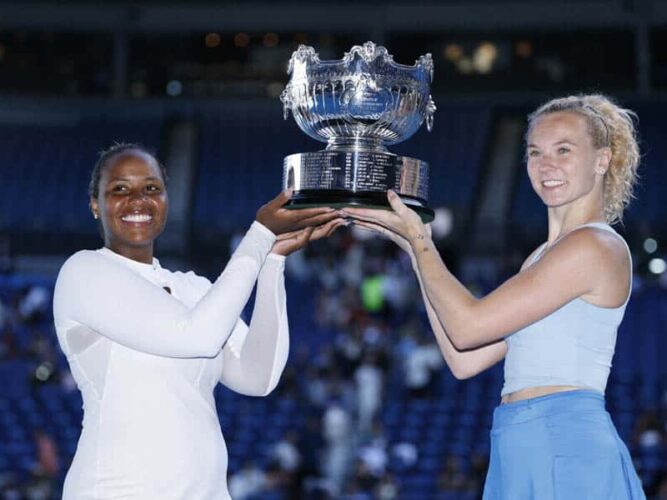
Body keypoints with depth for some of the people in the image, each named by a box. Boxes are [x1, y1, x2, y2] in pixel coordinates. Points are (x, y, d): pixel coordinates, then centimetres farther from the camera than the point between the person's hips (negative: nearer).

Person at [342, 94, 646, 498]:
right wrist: (417, 246, 16)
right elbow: (465, 360, 15)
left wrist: (417, 239, 0)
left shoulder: (596, 245, -8)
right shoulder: (545, 257, 20)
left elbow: (468, 326, -12)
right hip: (525, 455, 9)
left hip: (566, 453, -9)